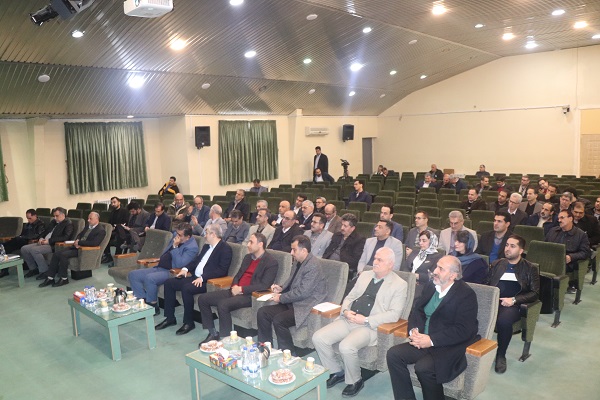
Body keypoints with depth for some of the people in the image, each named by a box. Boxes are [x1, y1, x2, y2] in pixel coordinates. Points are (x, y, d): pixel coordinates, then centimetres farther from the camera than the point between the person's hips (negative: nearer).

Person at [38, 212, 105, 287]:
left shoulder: (101, 231, -10)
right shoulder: (88, 227, 19)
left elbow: (94, 243, -22)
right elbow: (79, 235, 24)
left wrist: (79, 242, -16)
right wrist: (76, 241, -1)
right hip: (77, 247, 9)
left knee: (63, 255, -26)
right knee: (56, 254, -7)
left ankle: (64, 279, -13)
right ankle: (50, 278, -5)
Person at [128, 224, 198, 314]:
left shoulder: (192, 247, -16)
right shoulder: (175, 235, 10)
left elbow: (179, 264, -24)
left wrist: (175, 246, -23)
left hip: (172, 272, -9)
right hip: (159, 267, 9)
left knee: (149, 278, -34)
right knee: (133, 275, -2)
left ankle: (153, 307, -14)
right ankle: (144, 301, 0)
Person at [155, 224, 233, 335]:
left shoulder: (225, 248, -11)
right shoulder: (206, 246, 18)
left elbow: (222, 270, -19)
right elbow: (196, 260, 23)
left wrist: (202, 277, -24)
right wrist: (186, 268, 3)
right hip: (195, 277, 9)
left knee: (186, 288, -32)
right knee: (169, 283, 0)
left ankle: (189, 322, -14)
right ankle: (170, 318, 7)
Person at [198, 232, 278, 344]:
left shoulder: (271, 262, -9)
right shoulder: (247, 257, 17)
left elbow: (264, 286, -17)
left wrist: (241, 289, -17)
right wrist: (234, 286, 0)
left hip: (250, 295, -9)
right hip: (235, 291, 9)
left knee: (223, 304, -33)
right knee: (202, 298, -1)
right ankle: (213, 333, 8)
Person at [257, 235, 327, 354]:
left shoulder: (313, 266, -18)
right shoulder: (299, 263, 11)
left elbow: (302, 292, -23)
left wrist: (281, 298, -14)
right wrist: (281, 289, 4)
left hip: (305, 307, -10)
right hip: (293, 303, 10)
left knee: (278, 320, -28)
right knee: (262, 312, -2)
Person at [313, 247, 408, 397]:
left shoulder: (400, 284, -3)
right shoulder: (365, 275, 15)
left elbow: (394, 314, -12)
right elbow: (349, 297, 18)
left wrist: (366, 320, -18)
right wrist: (346, 311, -5)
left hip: (371, 326, -6)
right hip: (348, 320, 6)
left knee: (346, 346, -31)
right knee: (318, 338, -11)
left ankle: (354, 381, -1)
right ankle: (337, 372, 12)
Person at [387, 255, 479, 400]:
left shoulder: (466, 294, -11)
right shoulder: (430, 287, 9)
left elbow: (463, 330, -18)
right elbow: (416, 310, 13)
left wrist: (432, 340, -21)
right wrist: (414, 330, -9)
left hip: (451, 347, -6)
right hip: (424, 341, 7)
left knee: (423, 367, -30)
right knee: (393, 354, -13)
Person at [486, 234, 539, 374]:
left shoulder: (531, 269, 12)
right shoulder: (497, 264, 22)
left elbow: (535, 293, 3)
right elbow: (487, 284, 19)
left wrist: (514, 299, -11)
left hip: (513, 305, -2)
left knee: (503, 320, -36)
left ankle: (501, 355, -12)